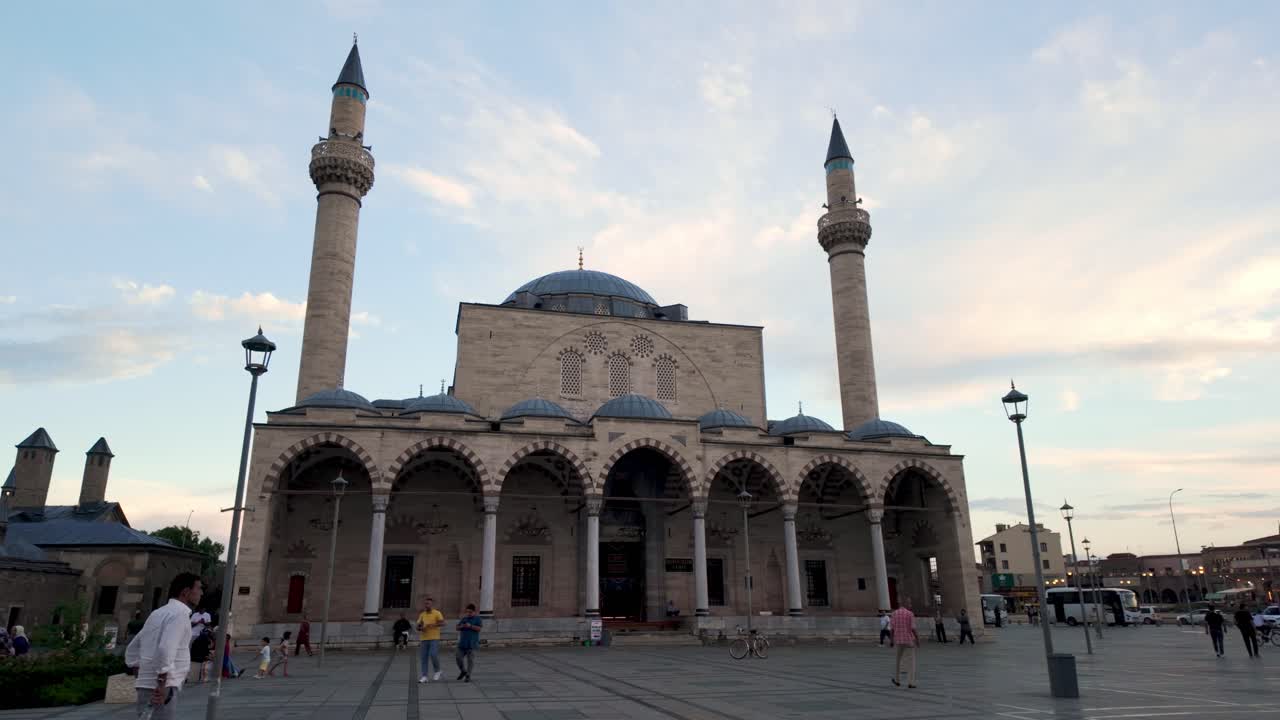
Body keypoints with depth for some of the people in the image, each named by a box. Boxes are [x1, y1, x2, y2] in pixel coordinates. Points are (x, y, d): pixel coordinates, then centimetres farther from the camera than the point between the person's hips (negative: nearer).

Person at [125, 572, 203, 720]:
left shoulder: (158, 613, 20)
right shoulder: (180, 612, -11)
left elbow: (132, 649, 24)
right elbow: (166, 649, -25)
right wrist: (162, 684, -22)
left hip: (146, 685, 10)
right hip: (162, 688, -10)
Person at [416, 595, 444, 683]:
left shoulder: (437, 613, -3)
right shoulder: (422, 614, 12)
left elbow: (443, 623, -14)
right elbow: (417, 627, 12)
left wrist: (432, 624, -28)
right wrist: (420, 628, -12)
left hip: (434, 639, -5)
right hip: (424, 639, 5)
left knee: (433, 655, -16)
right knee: (423, 658, 0)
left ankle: (437, 671, 8)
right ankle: (424, 676, 5)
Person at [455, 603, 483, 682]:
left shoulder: (477, 619, -1)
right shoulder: (464, 618, 12)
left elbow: (479, 628, -12)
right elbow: (457, 628, 12)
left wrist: (470, 626, -22)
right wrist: (461, 626, -9)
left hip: (472, 643, -5)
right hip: (462, 643, 5)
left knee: (470, 660, -4)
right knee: (458, 658, 2)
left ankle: (468, 676, 3)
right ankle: (463, 671, 25)